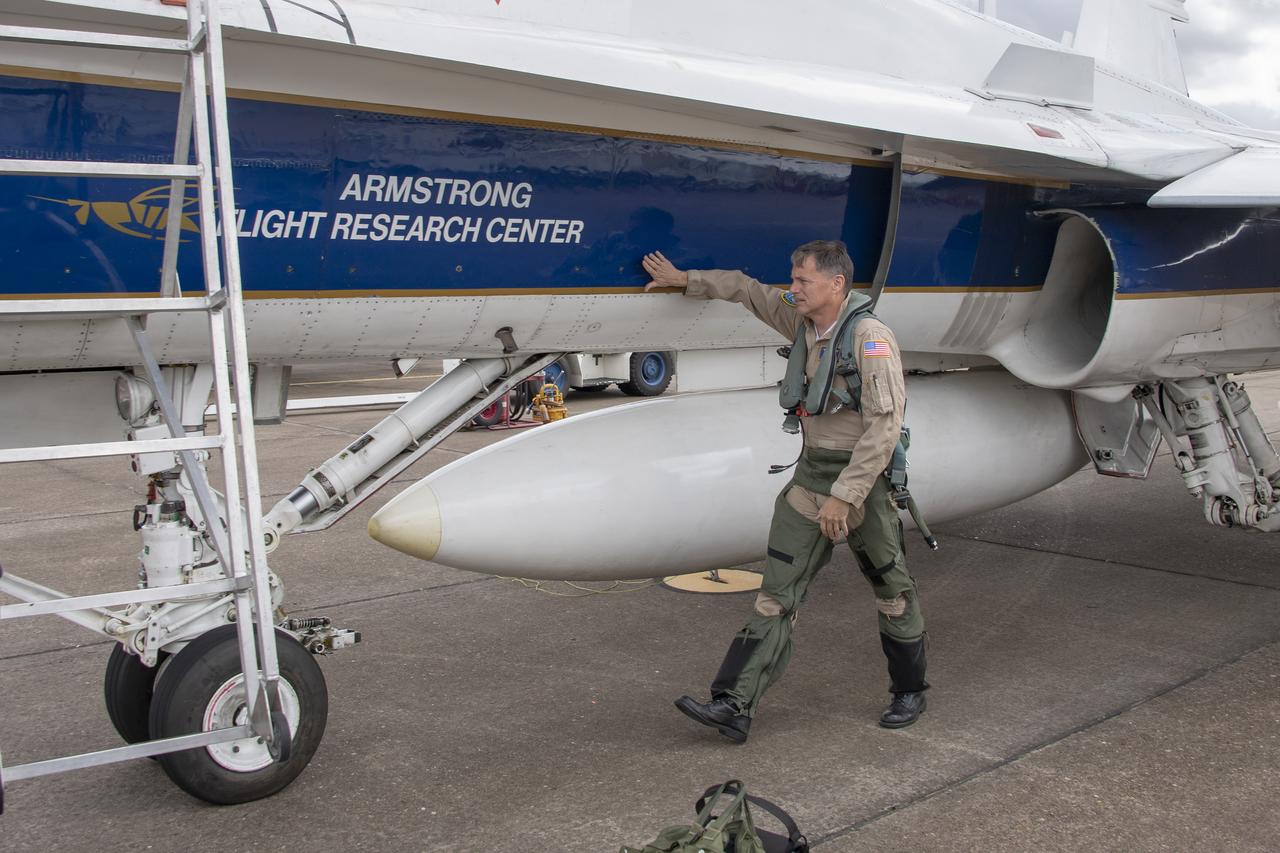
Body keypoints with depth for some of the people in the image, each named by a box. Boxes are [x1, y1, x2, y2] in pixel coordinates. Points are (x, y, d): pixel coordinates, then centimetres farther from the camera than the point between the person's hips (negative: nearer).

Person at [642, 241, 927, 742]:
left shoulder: (871, 339, -18)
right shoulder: (802, 323, 5)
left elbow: (884, 426, -22)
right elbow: (748, 290, 22)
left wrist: (844, 495, -22)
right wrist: (684, 280, 23)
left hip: (862, 477, -7)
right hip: (811, 474, 7)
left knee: (892, 593, 10)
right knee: (777, 594, 1)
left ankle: (909, 692, 31)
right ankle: (734, 706, 0)